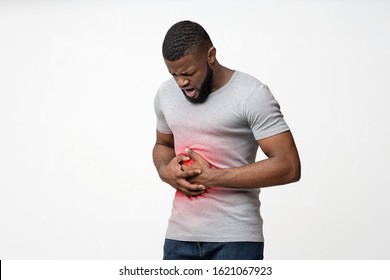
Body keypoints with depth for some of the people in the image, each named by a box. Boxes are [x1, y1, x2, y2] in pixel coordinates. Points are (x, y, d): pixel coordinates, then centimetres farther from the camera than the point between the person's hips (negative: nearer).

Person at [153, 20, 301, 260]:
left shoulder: (252, 95, -12)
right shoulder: (166, 94, 7)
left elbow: (288, 166, -16)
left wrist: (211, 176, -18)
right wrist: (165, 171, -1)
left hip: (236, 239, -5)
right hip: (180, 236, 6)